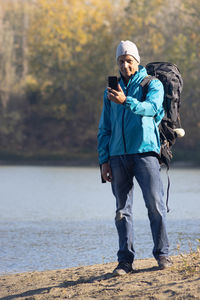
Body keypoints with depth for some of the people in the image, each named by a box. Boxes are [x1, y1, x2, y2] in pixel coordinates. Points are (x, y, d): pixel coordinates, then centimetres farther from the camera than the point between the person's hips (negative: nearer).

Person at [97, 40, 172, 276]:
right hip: (118, 155, 4)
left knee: (155, 202, -9)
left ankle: (162, 254, 0)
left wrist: (126, 101, -34)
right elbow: (104, 128, 19)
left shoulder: (153, 85, 6)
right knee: (122, 209, 2)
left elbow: (151, 107, -16)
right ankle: (125, 260, 4)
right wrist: (103, 160, 8)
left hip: (145, 151, -4)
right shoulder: (111, 91, 18)